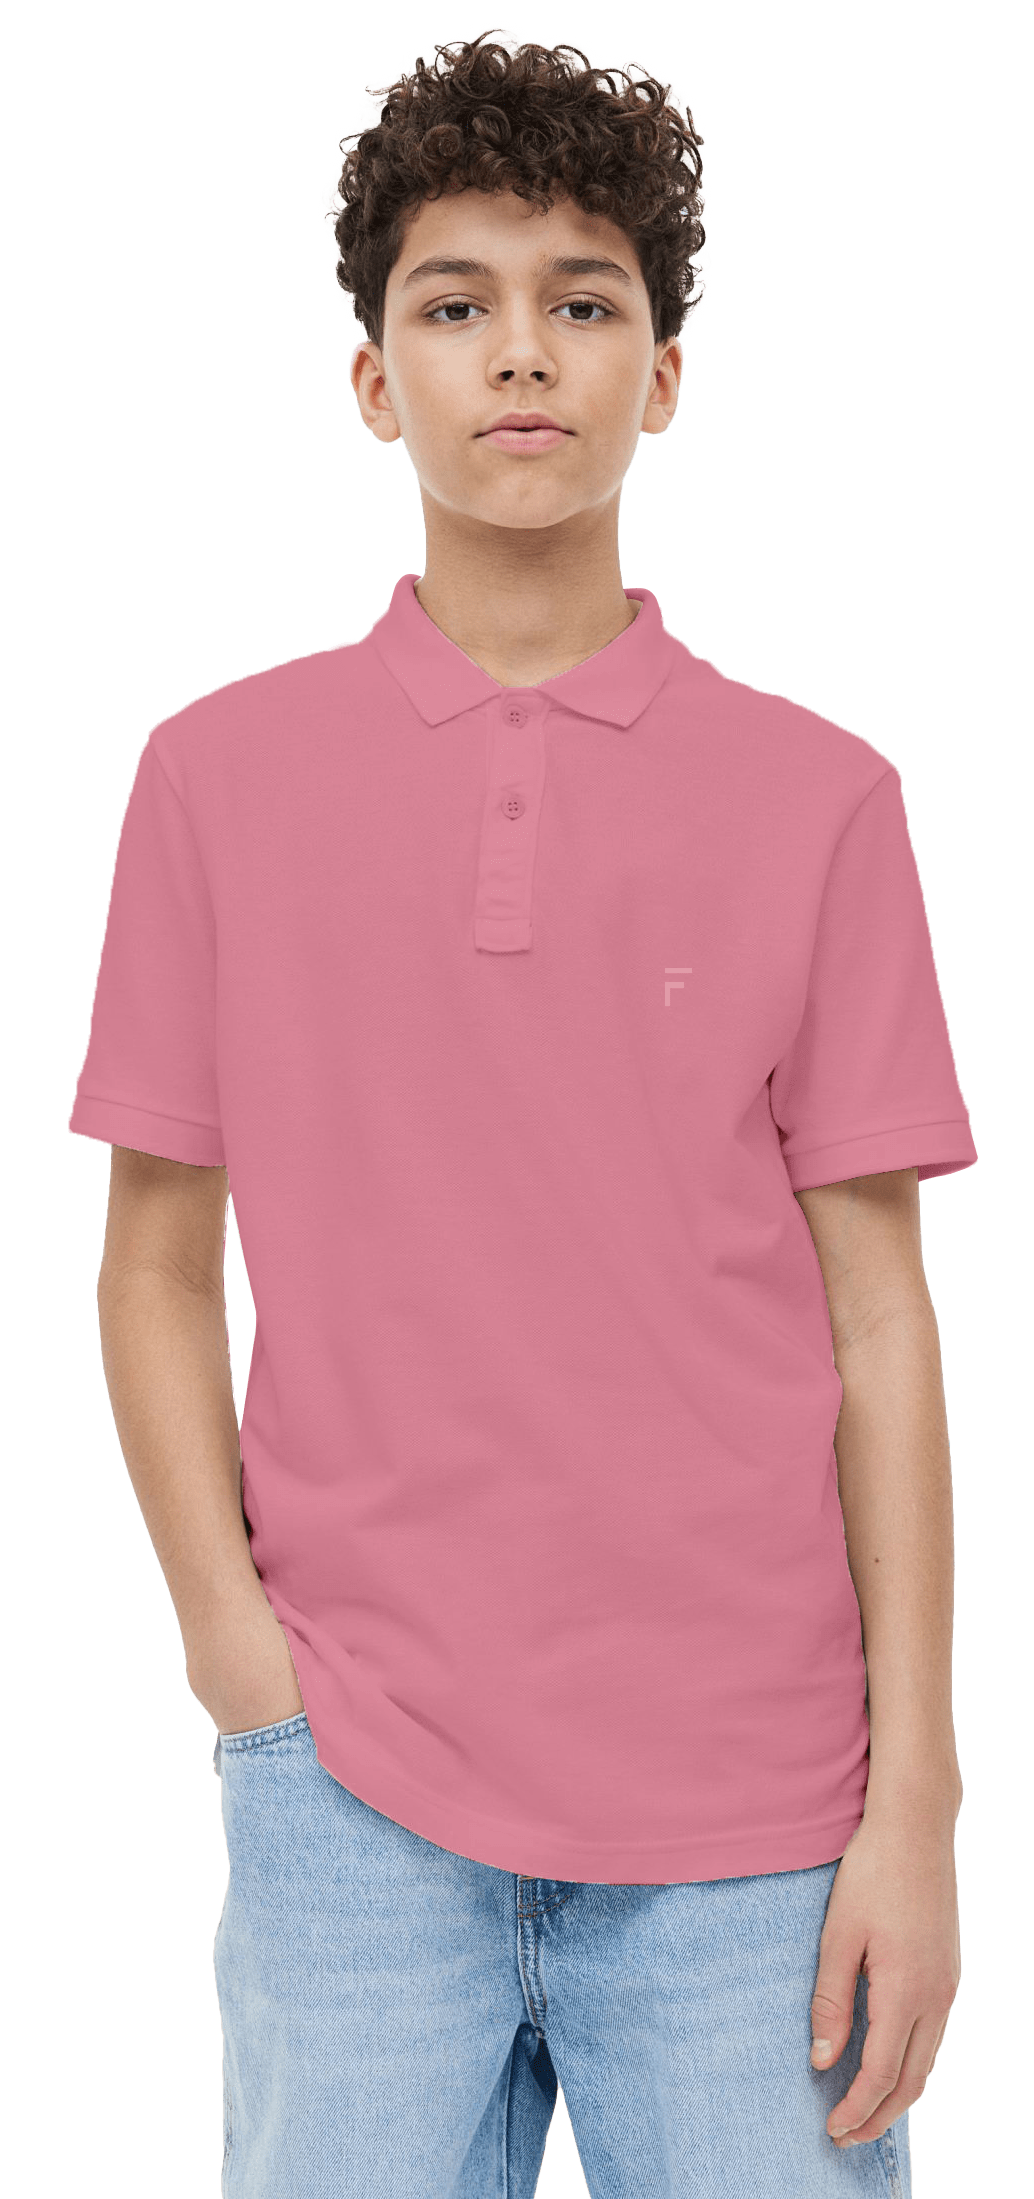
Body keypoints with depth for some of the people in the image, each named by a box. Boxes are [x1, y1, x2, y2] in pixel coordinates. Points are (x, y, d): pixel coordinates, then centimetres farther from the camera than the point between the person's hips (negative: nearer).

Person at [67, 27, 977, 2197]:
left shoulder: (817, 795, 1)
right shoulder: (217, 774, 3)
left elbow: (879, 1315, 0)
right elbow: (155, 1264, 8)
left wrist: (913, 1801, -4)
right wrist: (230, 1633, -4)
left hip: (748, 1819, 0)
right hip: (350, 1786, 1)